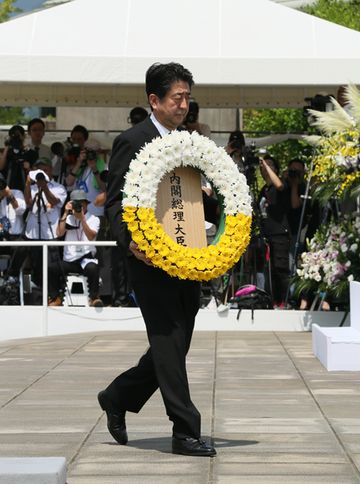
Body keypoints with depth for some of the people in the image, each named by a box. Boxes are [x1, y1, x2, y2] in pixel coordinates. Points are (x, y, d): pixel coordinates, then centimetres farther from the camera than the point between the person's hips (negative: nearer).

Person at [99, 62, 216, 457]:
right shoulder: (131, 142, -6)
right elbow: (115, 202, -9)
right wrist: (130, 241, -25)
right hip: (151, 259, -8)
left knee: (174, 346, 12)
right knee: (169, 343, -5)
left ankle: (118, 397, 30)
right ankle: (185, 432, -1)